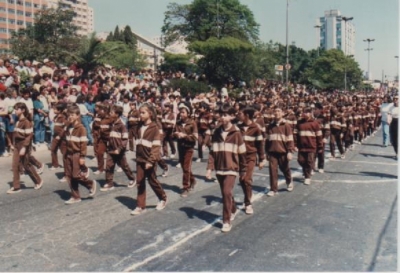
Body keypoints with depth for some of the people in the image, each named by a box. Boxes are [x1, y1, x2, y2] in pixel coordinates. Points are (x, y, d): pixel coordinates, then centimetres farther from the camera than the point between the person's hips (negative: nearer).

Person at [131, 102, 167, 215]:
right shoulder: (141, 127, 8)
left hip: (149, 160, -6)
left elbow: (156, 146, -18)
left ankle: (163, 198, 32)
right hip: (140, 160, 6)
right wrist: (137, 157, 16)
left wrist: (151, 160, -23)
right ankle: (140, 206, 12)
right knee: (140, 182, 5)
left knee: (152, 181, 9)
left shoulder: (154, 128, -13)